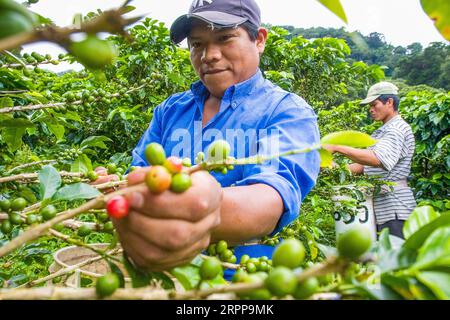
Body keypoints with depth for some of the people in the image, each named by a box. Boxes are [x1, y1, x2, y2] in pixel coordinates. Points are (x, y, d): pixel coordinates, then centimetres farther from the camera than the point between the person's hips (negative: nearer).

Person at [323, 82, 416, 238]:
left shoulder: (399, 129, -11)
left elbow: (377, 159, -29)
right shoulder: (379, 133, 19)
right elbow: (364, 165, 17)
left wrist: (337, 147, -30)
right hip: (379, 208, 9)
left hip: (394, 209, -9)